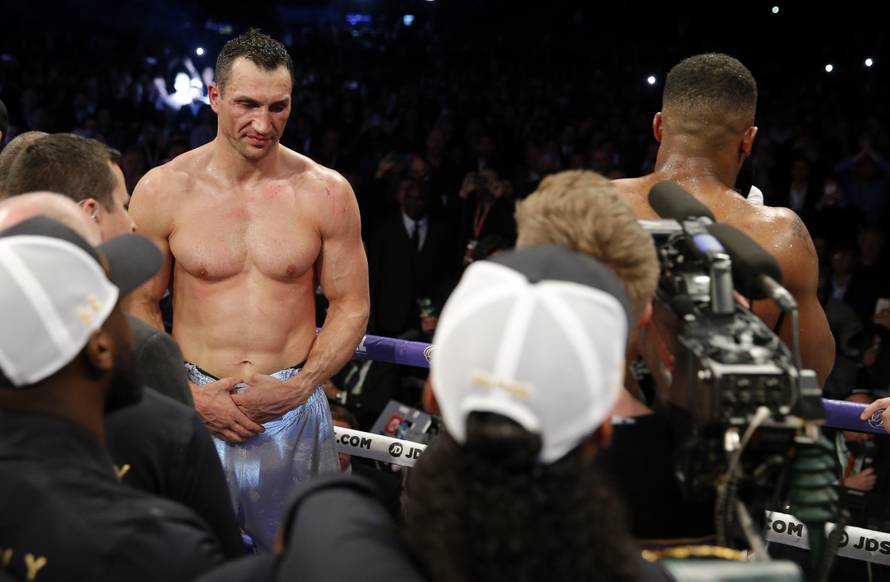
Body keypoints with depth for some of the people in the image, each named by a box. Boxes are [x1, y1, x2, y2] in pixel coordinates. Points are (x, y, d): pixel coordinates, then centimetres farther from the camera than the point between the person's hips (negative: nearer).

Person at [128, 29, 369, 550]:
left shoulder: (325, 193, -3)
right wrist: (188, 394, -11)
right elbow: (139, 307, 2)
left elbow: (352, 307, 2)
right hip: (194, 407, 0)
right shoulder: (163, 191, -4)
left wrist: (298, 388, -12)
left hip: (295, 408, 0)